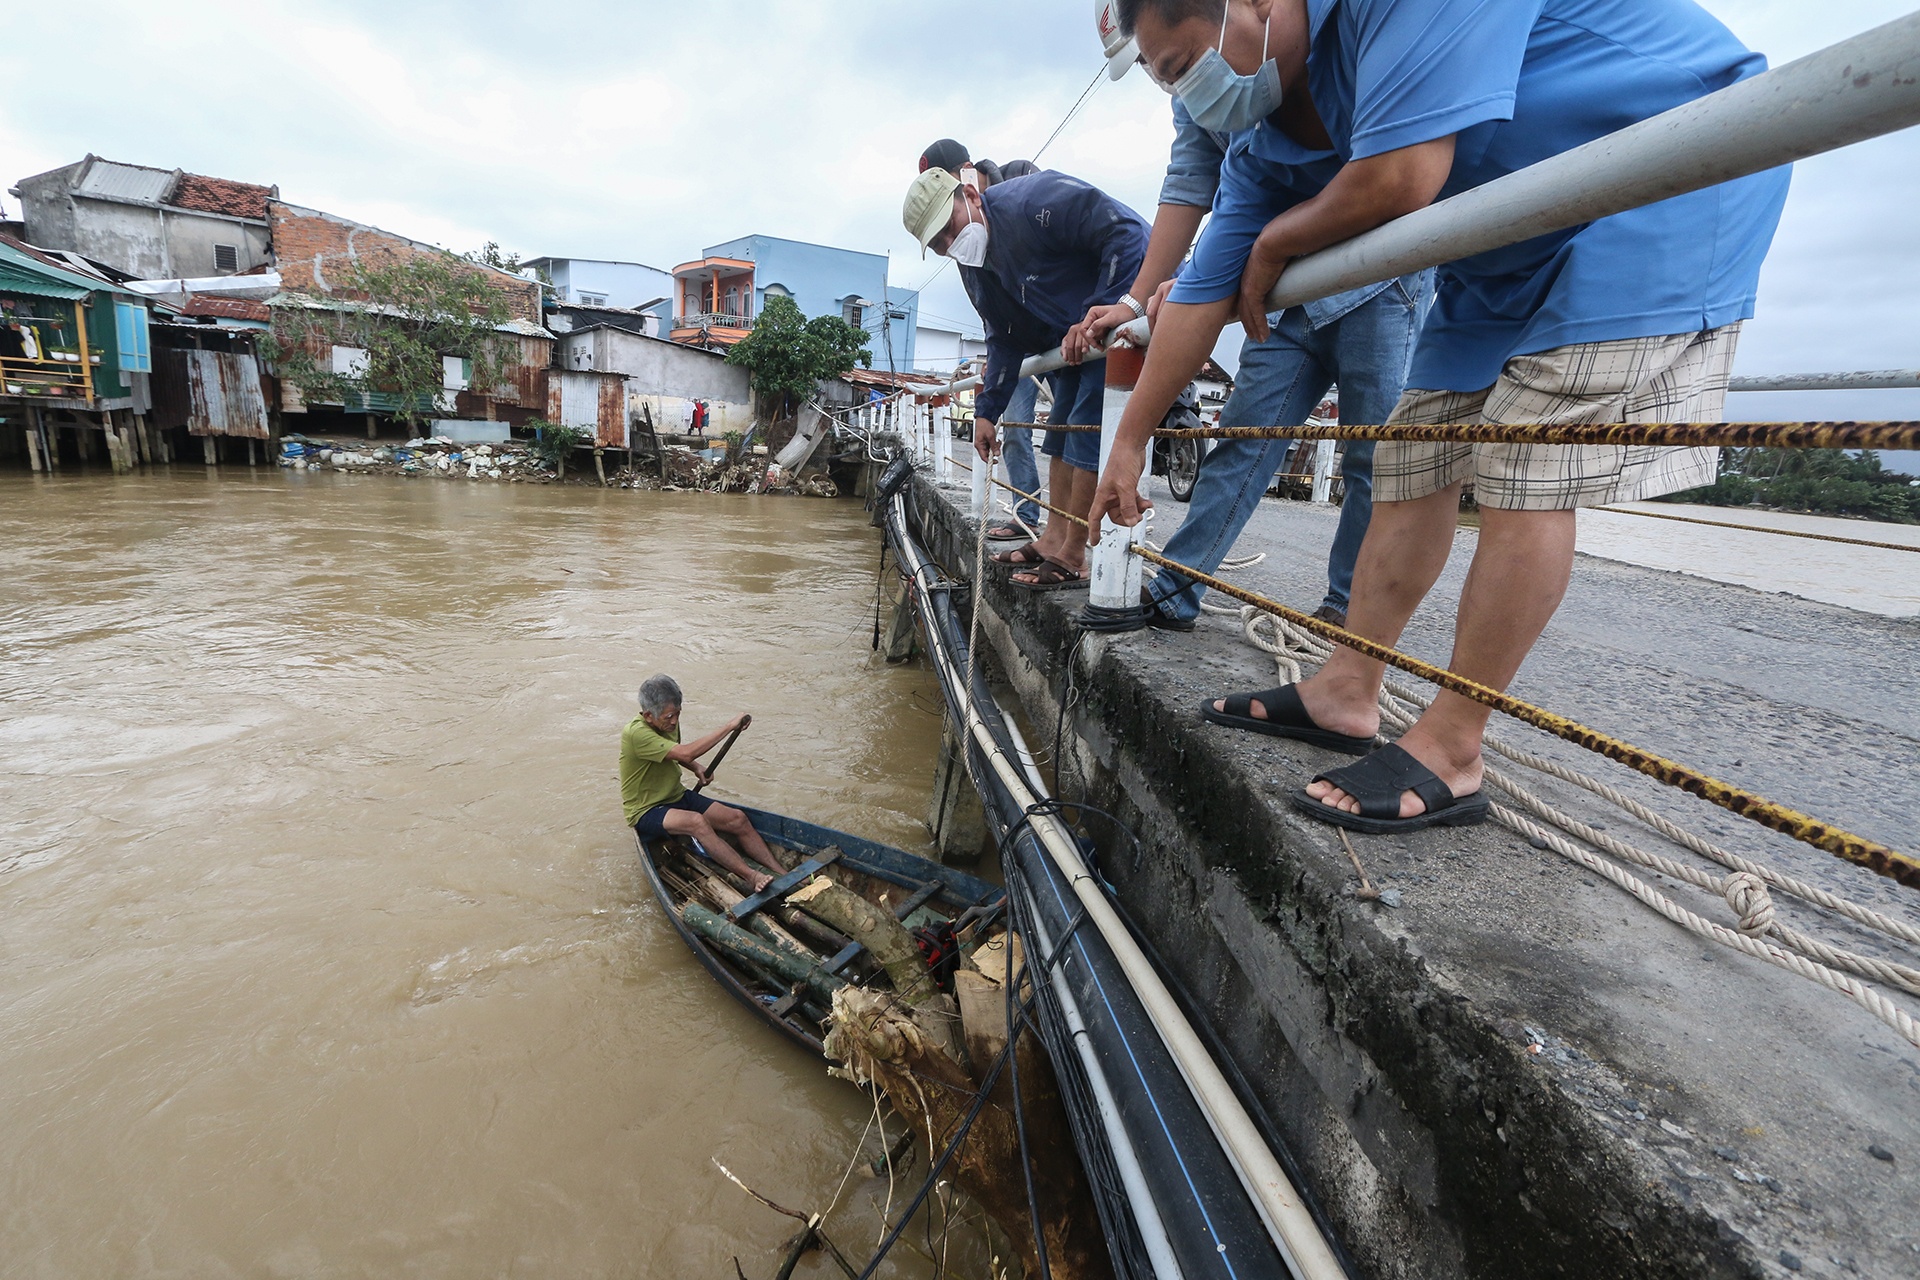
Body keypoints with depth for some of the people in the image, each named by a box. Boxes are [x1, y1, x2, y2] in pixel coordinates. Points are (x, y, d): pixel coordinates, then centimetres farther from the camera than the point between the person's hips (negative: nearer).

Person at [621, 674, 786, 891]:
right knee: (696, 821, -38)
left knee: (737, 818, -12)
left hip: (678, 796, 8)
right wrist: (729, 726, -31)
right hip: (646, 811, -8)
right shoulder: (636, 733, -26)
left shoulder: (669, 722, 1)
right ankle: (750, 876, -39)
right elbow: (686, 753, -35)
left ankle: (782, 874, -12)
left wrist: (696, 767, 2)